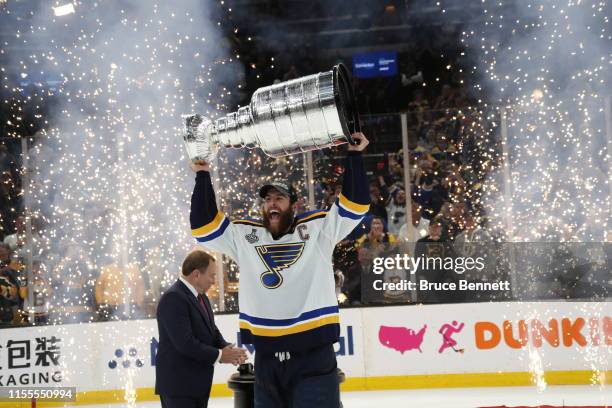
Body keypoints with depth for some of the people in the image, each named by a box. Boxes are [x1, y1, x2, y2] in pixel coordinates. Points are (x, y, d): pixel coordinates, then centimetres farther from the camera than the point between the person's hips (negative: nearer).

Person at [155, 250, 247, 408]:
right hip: (178, 384, -10)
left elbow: (212, 331, 17)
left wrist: (227, 349, -4)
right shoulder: (173, 298, -19)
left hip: (198, 382, 10)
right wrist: (219, 355, -17)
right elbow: (185, 342, -25)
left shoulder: (201, 297, 13)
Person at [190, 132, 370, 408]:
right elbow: (204, 225, 9)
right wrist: (203, 176, 8)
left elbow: (355, 203, 0)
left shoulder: (318, 228, 4)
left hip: (314, 354, -4)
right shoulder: (244, 235, 10)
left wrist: (354, 155, -3)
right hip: (267, 357, 4)